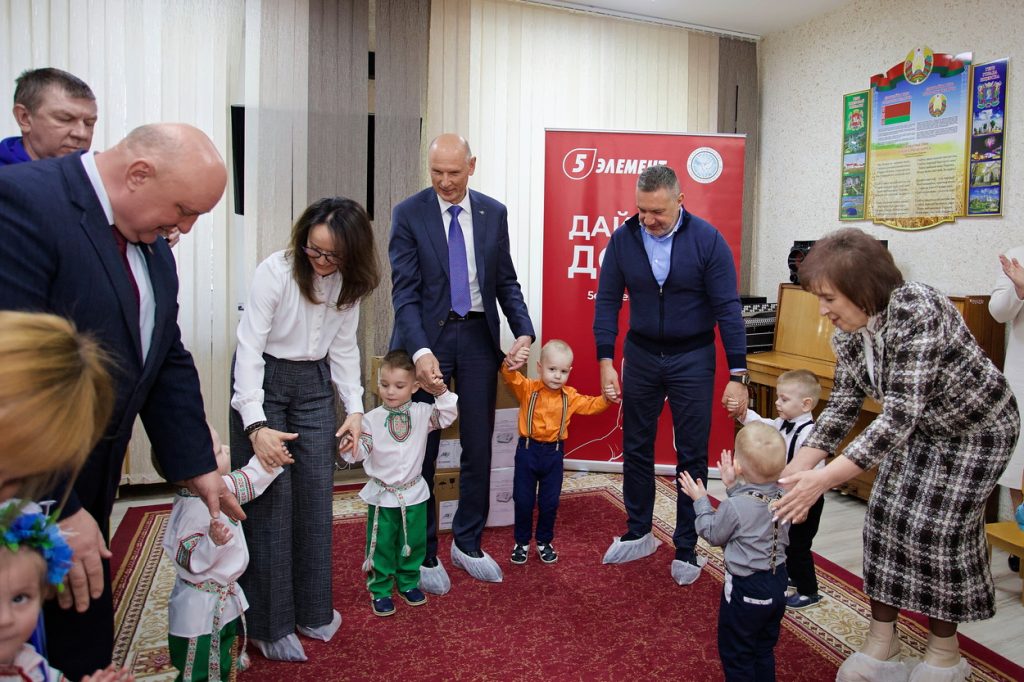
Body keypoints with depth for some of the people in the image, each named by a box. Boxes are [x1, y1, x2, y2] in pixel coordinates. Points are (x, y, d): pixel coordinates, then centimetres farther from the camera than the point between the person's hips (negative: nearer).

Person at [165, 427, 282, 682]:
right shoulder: (193, 510, -31)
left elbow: (245, 482, 15)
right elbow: (190, 560, -30)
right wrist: (213, 541, -46)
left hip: (224, 601, 9)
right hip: (201, 611, -9)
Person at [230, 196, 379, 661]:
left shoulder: (348, 283, -3)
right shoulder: (275, 272, -19)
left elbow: (344, 347, 5)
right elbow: (249, 347, -21)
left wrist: (355, 408, -3)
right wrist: (256, 426, -29)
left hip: (315, 384, 5)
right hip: (263, 381, -4)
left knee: (315, 496, 6)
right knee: (271, 500, -4)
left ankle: (312, 610, 22)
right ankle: (270, 625, 11)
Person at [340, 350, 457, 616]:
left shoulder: (422, 413, -5)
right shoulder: (372, 418, -10)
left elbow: (449, 415, -6)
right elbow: (359, 452, -11)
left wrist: (441, 392, -18)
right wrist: (349, 443, -32)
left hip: (414, 494, 2)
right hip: (382, 495, -2)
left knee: (413, 543, 16)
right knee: (381, 545, 9)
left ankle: (408, 583, 36)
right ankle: (380, 590, 25)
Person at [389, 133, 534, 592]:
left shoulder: (494, 214, 4)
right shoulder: (409, 214, -6)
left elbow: (506, 281, 8)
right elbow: (405, 291, -12)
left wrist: (524, 330, -8)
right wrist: (420, 351, -26)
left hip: (478, 336, 3)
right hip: (427, 337, -3)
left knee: (479, 447, 9)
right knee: (422, 451, 5)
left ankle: (467, 544, 28)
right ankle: (425, 552, 22)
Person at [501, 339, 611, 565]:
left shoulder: (569, 396, 2)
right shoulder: (528, 389, -8)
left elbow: (590, 405, 6)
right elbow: (511, 378, -23)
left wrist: (605, 398, -14)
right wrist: (510, 364, -45)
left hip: (554, 453, 2)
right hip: (528, 450, -2)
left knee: (550, 502, 10)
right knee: (523, 500, 6)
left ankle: (544, 542, 28)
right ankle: (522, 542, 23)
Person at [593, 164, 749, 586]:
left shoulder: (707, 239, -14)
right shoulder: (623, 239, -7)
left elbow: (727, 308, -12)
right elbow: (607, 301, -2)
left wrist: (737, 375, -14)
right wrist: (606, 362, -9)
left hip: (692, 357, -2)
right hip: (641, 353, 3)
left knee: (692, 455, 5)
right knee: (636, 449, 11)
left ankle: (686, 548, 21)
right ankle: (638, 534, 30)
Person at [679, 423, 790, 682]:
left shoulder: (734, 506, -27)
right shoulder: (782, 496, -9)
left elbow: (713, 535, -9)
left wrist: (700, 501, 0)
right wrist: (733, 488, 7)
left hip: (746, 589, -7)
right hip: (777, 583, 7)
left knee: (736, 655, 12)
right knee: (765, 650, 24)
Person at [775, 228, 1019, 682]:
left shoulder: (916, 313, -36)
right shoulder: (846, 329, -12)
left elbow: (899, 417, -39)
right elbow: (844, 403, -5)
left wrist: (822, 480, -43)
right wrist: (793, 470, -15)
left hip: (975, 428, -7)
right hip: (917, 429, 7)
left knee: (936, 529, -5)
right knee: (884, 519, 2)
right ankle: (882, 640, 17)